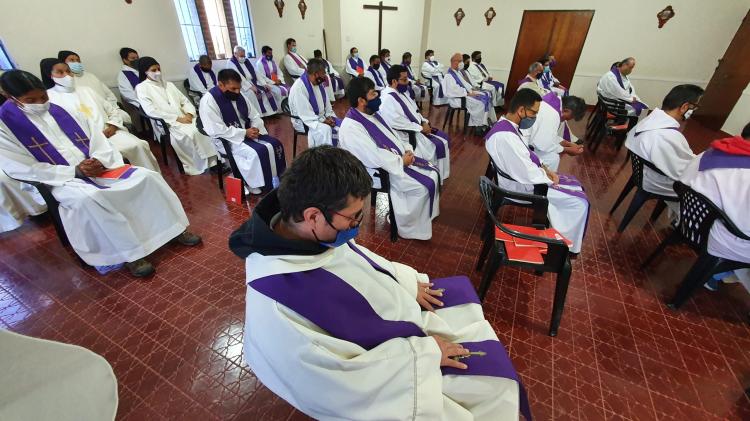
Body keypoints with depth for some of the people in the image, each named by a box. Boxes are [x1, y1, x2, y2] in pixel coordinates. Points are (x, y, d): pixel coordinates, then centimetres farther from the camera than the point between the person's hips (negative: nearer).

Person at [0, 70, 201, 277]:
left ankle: (174, 228, -11)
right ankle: (130, 254, -31)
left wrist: (99, 160, -12)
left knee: (146, 176, -18)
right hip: (61, 180, -4)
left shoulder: (60, 112, 11)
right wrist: (74, 171, -16)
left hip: (98, 168, 4)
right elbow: (22, 169, -7)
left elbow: (96, 137, 10)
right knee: (88, 198, -39)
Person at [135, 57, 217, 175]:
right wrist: (177, 118, -15)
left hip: (184, 118, 5)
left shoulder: (169, 84, 23)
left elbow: (185, 101, 18)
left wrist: (189, 114, -5)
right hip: (165, 123, -5)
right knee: (191, 133, -34)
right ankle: (199, 166, -24)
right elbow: (151, 111, -8)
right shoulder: (142, 88, 5)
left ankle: (212, 160, -23)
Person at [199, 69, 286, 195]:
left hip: (247, 133, 7)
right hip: (226, 139, -7)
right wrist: (244, 133, -23)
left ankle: (277, 179, -4)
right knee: (258, 152, -30)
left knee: (274, 144, -13)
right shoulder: (209, 100, -15)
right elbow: (217, 130, -23)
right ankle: (258, 185, -14)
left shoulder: (238, 95, 6)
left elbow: (255, 116, 11)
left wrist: (255, 128, -11)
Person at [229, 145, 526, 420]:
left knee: (462, 291, 21)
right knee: (495, 387, 4)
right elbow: (348, 381, -29)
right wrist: (424, 351, -21)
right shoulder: (276, 308, -39)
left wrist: (409, 281, -2)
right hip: (383, 373, -6)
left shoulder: (312, 230, -17)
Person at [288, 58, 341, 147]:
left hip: (322, 117, 8)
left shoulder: (319, 83, 4)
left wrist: (329, 116, -6)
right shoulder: (299, 87, -21)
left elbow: (327, 103, 13)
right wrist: (323, 120, -23)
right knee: (325, 129, -34)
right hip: (305, 120, -8)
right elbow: (305, 114, -25)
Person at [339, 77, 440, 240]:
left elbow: (392, 136, 16)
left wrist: (407, 150, -2)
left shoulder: (371, 114, 9)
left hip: (399, 159, 9)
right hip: (381, 171, -9)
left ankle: (426, 215, 21)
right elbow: (374, 157, -26)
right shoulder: (350, 127, -21)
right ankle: (411, 228, 2)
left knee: (433, 173, 3)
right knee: (422, 187, -18)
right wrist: (402, 161, -17)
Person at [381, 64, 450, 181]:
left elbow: (414, 110, 17)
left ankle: (440, 175, 16)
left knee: (444, 138, 5)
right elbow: (399, 123, -26)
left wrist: (424, 122, -1)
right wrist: (421, 128, -18)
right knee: (436, 147, -16)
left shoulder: (402, 92, 10)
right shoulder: (387, 99, -20)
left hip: (416, 128, 10)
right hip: (406, 135, -10)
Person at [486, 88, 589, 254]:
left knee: (574, 185, 18)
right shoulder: (506, 137, -32)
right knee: (579, 201, -3)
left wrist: (544, 168, 3)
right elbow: (528, 175, -29)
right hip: (522, 186, -10)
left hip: (525, 175, 10)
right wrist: (549, 178, -11)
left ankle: (561, 234, 29)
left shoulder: (506, 125, 0)